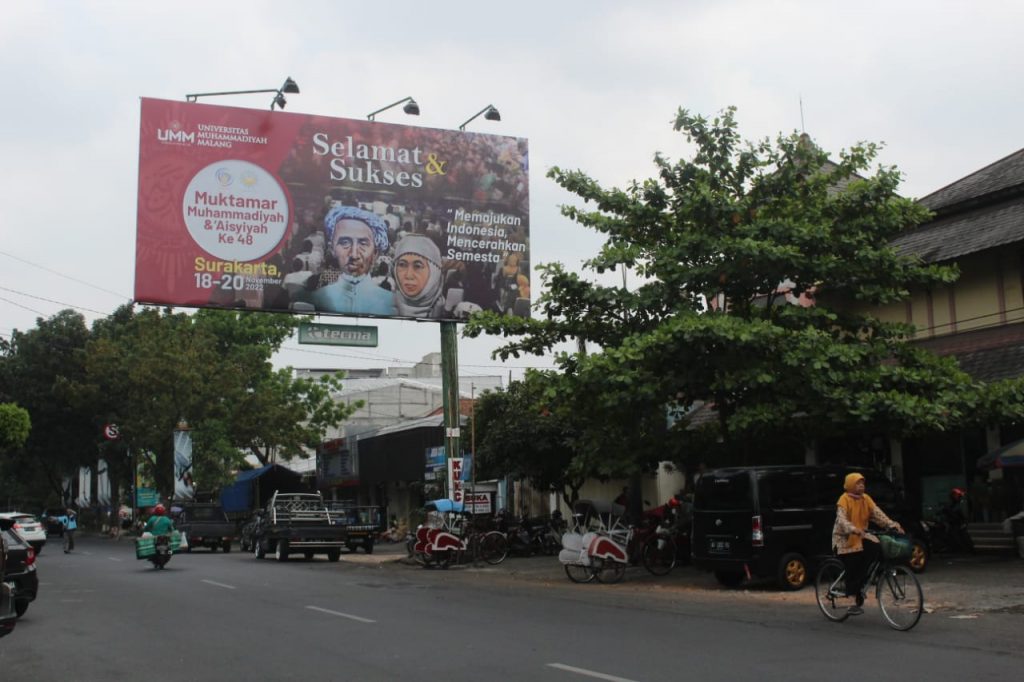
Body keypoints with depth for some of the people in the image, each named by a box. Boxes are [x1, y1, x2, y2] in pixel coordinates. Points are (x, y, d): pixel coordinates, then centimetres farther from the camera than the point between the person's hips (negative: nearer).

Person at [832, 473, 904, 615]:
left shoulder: (866, 499, 4)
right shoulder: (844, 499, -14)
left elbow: (878, 513, -6)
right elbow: (841, 518, -28)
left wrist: (893, 525, -21)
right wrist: (852, 529, -46)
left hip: (861, 536, 5)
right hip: (845, 538, -5)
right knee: (852, 569, -13)